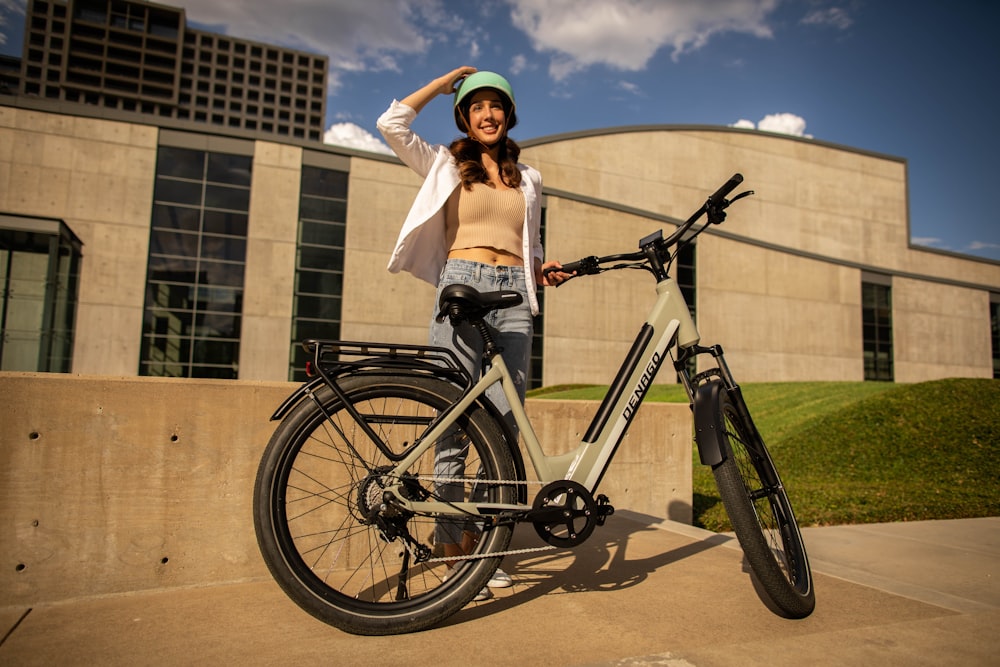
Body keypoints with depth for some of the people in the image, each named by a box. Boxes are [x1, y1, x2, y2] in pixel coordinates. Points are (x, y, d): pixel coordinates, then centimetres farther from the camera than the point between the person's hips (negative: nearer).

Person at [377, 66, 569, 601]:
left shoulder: (528, 179, 23)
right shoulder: (445, 165, 13)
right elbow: (391, 123, 0)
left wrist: (543, 269, 6)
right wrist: (444, 83, 11)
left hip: (513, 296, 4)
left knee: (504, 425, 1)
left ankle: (484, 543, 16)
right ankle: (453, 553, 5)